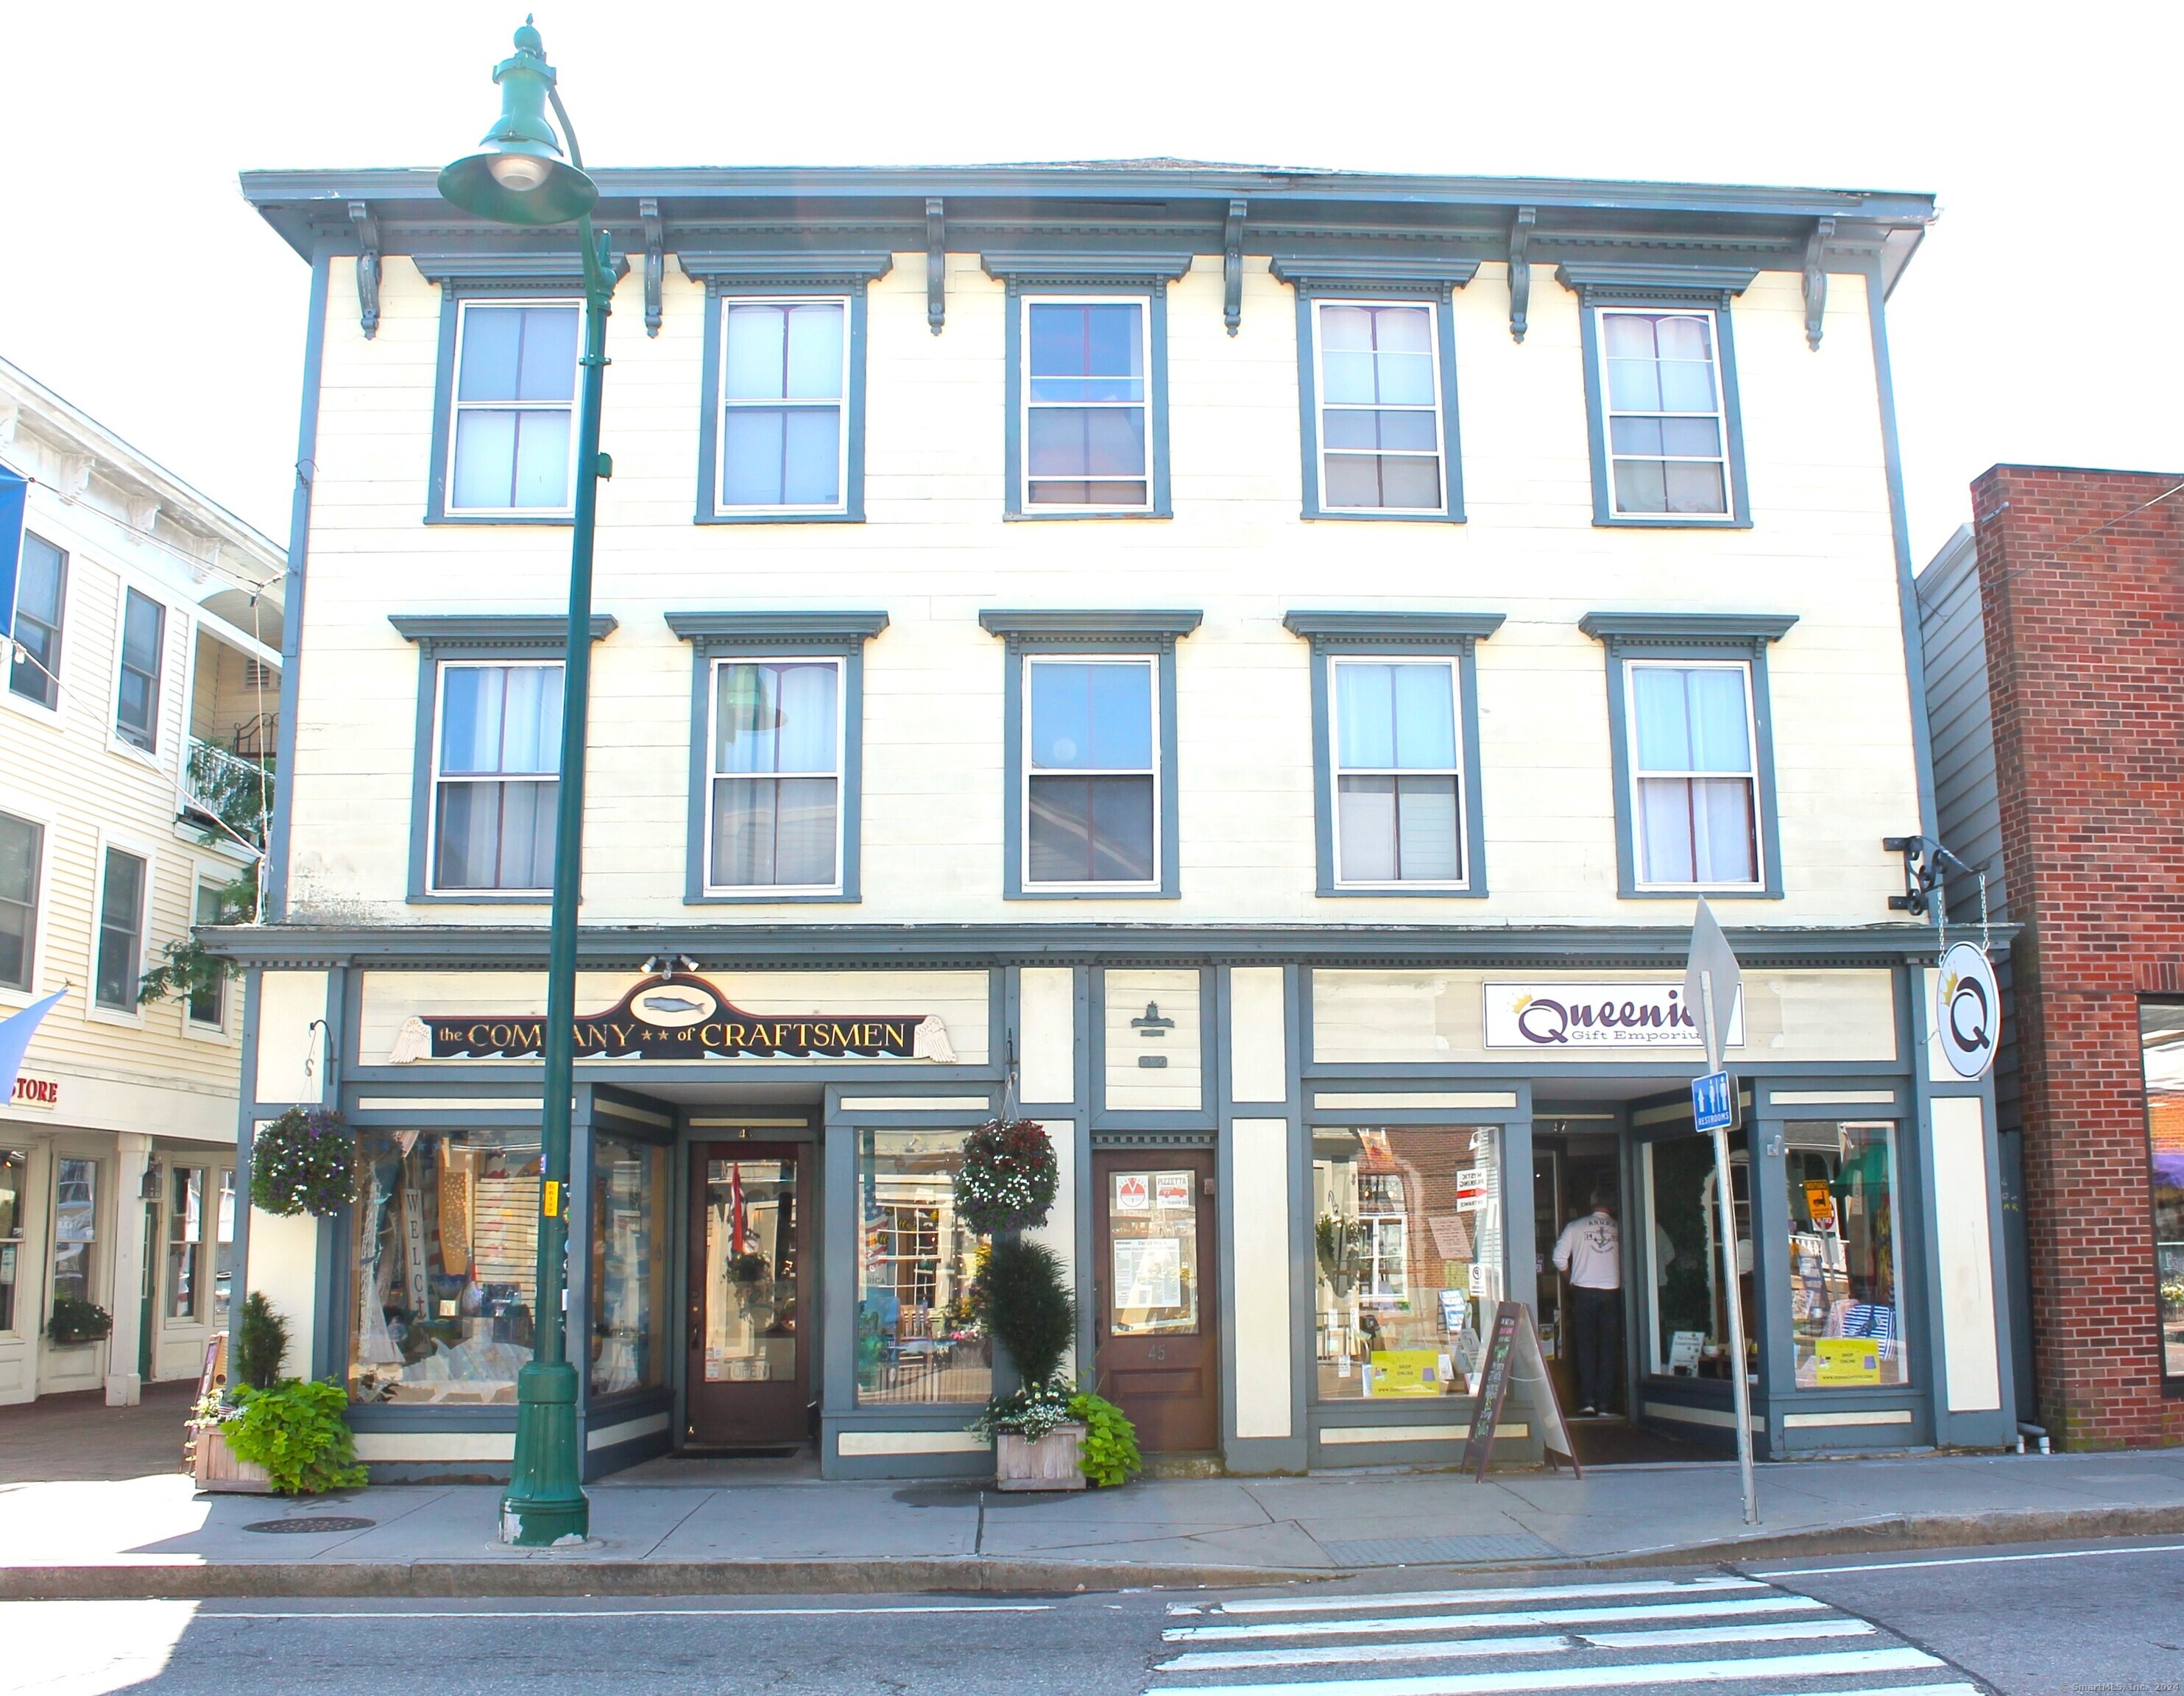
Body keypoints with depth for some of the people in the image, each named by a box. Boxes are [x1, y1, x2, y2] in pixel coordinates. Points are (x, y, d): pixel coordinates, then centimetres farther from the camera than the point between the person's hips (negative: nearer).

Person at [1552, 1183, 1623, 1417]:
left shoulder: (1575, 1227, 1)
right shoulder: (1619, 1229, 1)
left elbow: (1559, 1259, -2)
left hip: (1583, 1292, 0)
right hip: (1611, 1292, 1)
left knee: (1585, 1346, 3)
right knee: (1609, 1347, 6)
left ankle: (1588, 1401, -3)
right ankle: (1606, 1401, 5)